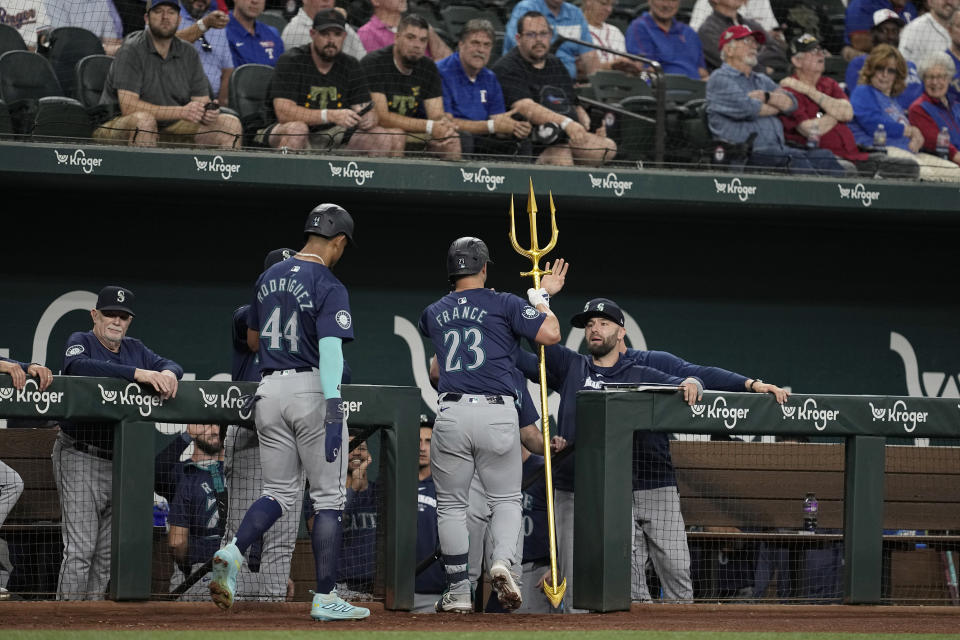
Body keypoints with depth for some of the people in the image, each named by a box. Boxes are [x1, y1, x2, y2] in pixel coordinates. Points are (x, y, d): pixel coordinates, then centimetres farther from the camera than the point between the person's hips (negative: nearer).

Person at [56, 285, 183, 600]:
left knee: (107, 553, 7)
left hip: (121, 465, 6)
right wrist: (138, 373, -31)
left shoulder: (135, 349, 16)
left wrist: (167, 374, -17)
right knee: (80, 549, -13)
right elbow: (79, 366, -24)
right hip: (82, 459, -6)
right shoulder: (80, 341, -2)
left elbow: (172, 366, 9)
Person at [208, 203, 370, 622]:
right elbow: (329, 348, -22)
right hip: (312, 389, -6)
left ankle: (233, 553, -15)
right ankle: (325, 599, 1)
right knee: (328, 496, 2)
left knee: (279, 493, 13)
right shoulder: (329, 287, -10)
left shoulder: (268, 278, 11)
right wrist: (333, 410, -28)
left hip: (270, 389, 6)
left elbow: (252, 340, 23)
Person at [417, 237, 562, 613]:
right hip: (498, 413, -2)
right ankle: (503, 561, -17)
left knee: (451, 504, 10)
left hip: (451, 413, 2)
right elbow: (550, 334, -6)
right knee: (506, 498, 10)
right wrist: (539, 298, 12)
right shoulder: (505, 304, 3)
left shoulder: (433, 314, 15)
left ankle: (458, 592, 6)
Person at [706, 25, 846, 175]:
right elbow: (746, 108, -11)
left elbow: (791, 103, 14)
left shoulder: (762, 80, 29)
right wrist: (778, 106, 7)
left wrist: (766, 97, -6)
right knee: (795, 159, -33)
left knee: (824, 156, -16)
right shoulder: (719, 79, 5)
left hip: (779, 150, 7)